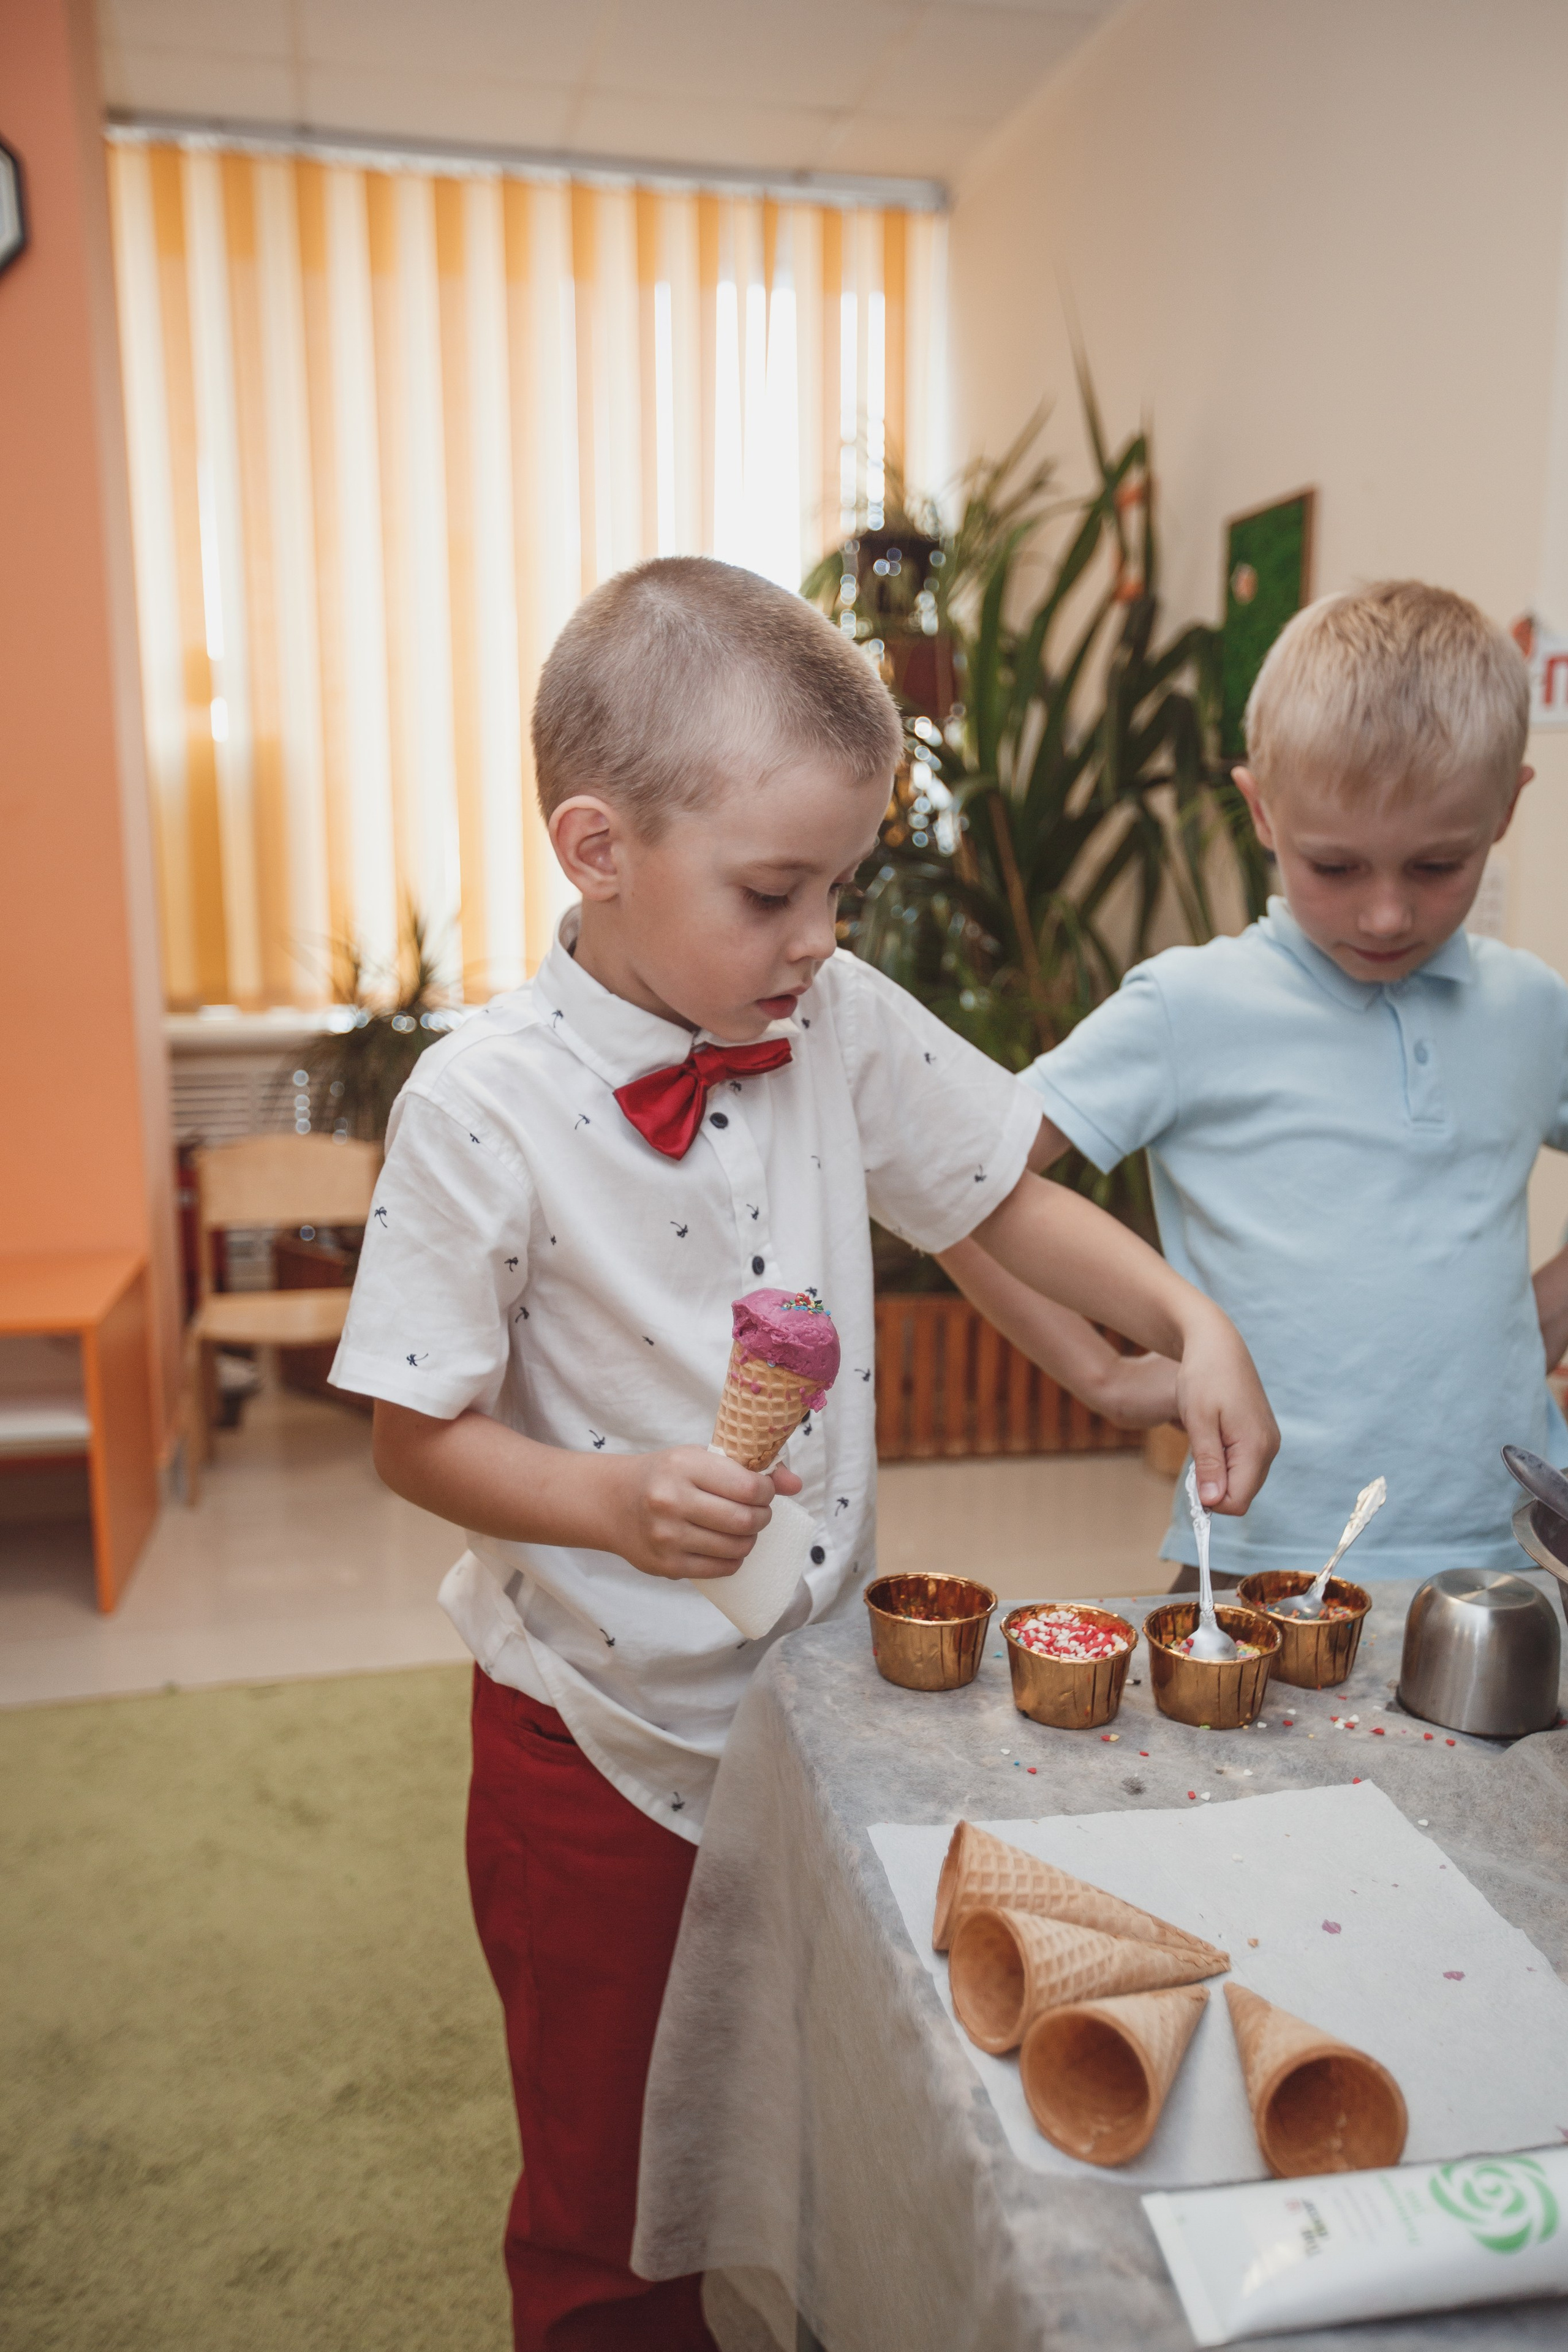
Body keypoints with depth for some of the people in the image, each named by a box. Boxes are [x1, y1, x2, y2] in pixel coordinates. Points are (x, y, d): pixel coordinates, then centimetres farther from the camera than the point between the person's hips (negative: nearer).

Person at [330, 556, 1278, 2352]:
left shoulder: (843, 1027, -9)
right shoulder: (480, 1108, -21)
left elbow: (998, 1194, 4)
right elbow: (418, 1437, -14)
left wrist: (1189, 1321, -9)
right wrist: (612, 1498, -30)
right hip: (605, 1741, -3)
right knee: (613, 2189, 19)